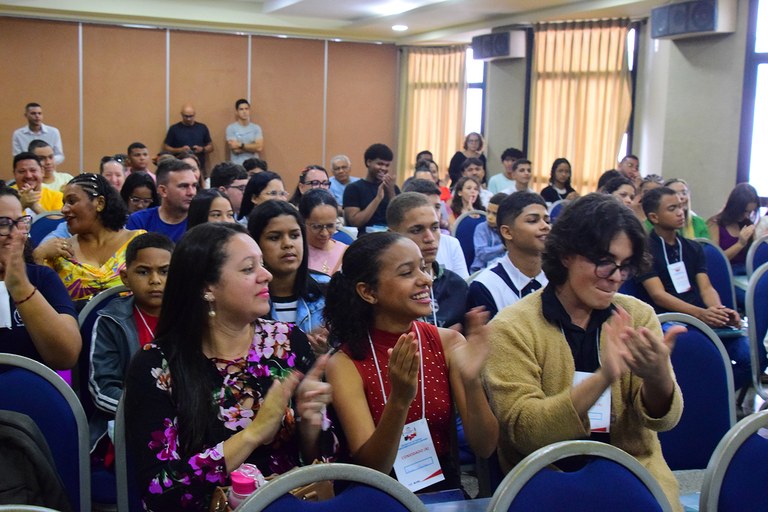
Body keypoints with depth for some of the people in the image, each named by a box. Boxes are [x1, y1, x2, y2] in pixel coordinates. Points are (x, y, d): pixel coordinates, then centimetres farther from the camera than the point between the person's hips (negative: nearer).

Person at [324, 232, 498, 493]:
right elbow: (370, 467, -15)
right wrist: (399, 400, -30)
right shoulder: (345, 364, -9)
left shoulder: (448, 342, -4)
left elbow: (485, 447, -6)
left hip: (445, 490, 1)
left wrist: (471, 381, -23)